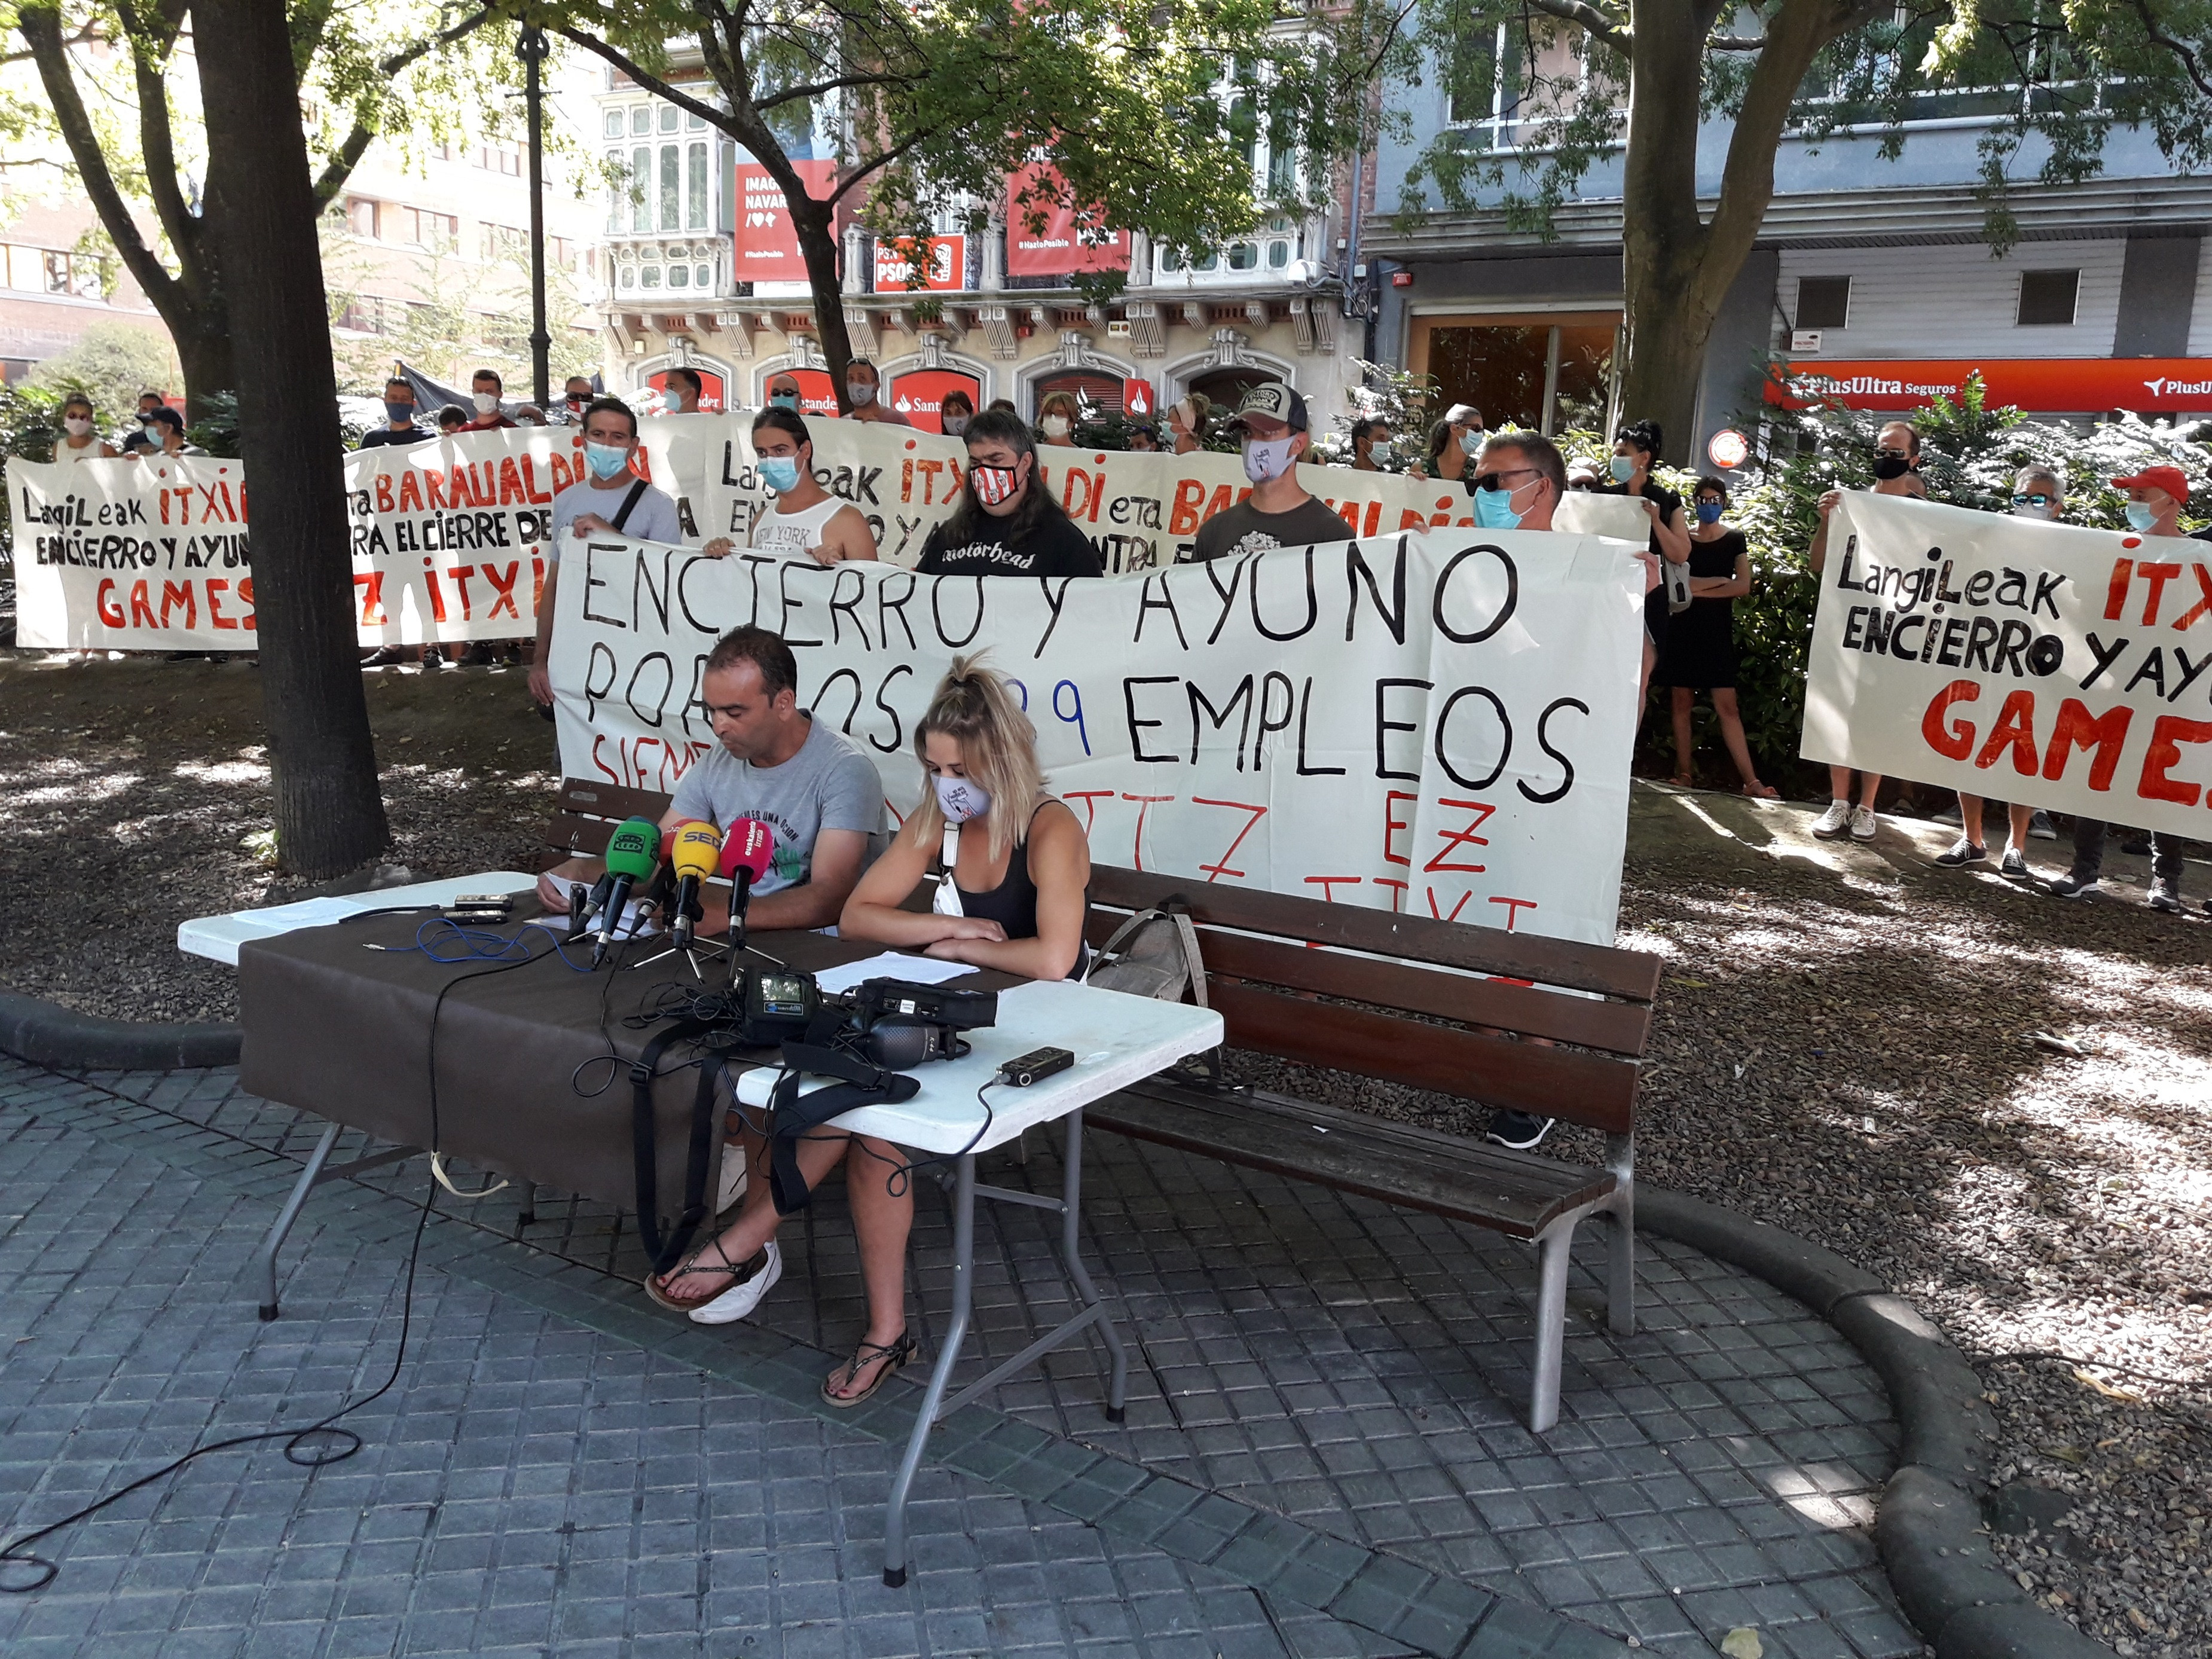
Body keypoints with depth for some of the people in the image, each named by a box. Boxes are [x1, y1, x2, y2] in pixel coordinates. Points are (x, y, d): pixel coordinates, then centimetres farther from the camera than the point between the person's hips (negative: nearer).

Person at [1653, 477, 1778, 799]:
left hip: (1717, 631, -2)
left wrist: (1698, 589, -9)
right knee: (1682, 702, 1)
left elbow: (1743, 586, -5)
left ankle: (1751, 780, -10)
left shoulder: (1735, 539, 6)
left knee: (1727, 705, -8)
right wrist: (1719, 581, -9)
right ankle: (1683, 773, 6)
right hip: (1682, 628, 2)